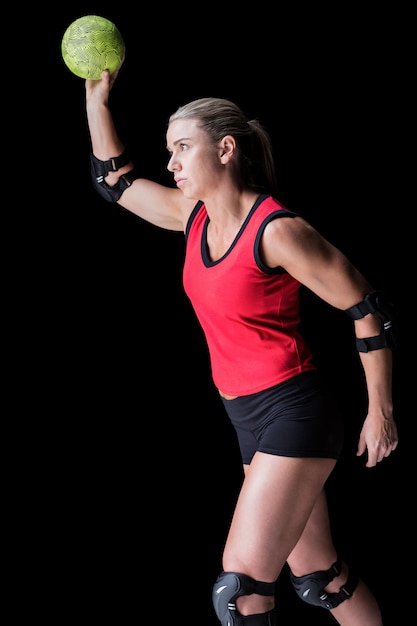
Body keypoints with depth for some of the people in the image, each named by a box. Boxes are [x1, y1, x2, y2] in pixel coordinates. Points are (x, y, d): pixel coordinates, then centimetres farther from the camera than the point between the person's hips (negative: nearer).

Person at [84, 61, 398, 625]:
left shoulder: (276, 230, -17)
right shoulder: (193, 214, 6)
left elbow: (367, 309, -12)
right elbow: (115, 180, 22)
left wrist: (380, 412, -8)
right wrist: (97, 96, 16)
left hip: (293, 413, -8)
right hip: (250, 418, 8)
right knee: (319, 575, 15)